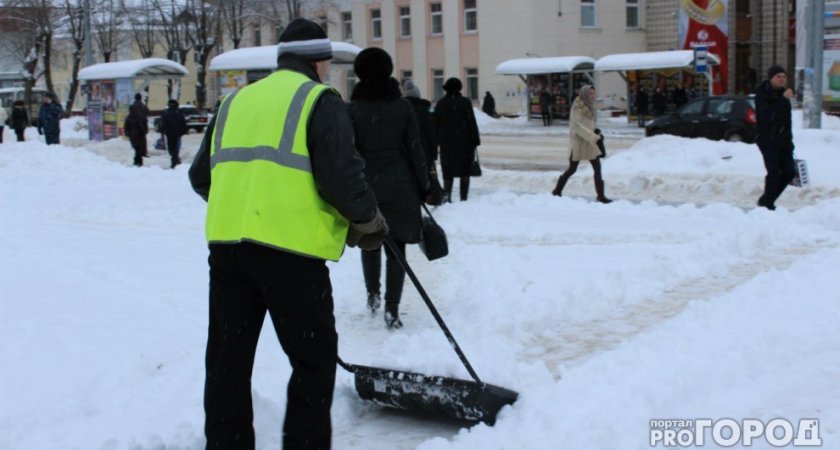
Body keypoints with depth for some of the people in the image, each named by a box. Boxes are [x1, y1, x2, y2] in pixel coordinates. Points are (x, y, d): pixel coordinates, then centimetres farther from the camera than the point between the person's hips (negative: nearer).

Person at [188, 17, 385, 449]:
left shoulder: (236, 101, 19)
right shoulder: (320, 100, 0)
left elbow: (201, 176, 20)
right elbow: (341, 176, -11)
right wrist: (369, 222, 5)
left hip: (227, 243, 6)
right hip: (290, 247, -6)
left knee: (228, 358, 13)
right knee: (315, 357, 8)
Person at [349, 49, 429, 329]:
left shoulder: (352, 109, -5)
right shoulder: (403, 106, -1)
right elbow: (415, 151, 0)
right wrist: (423, 187, 10)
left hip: (366, 187, 0)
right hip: (400, 187, 0)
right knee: (396, 248, 2)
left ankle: (373, 295, 29)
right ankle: (392, 309, -2)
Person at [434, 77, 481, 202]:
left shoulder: (440, 104, 5)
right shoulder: (465, 103, -5)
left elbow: (435, 125, 8)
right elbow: (472, 123, -7)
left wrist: (436, 141, 14)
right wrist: (475, 140, -3)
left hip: (446, 143, 2)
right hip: (464, 144, -2)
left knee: (448, 172, 7)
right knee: (465, 171, 7)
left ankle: (447, 194, -13)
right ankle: (463, 197, 4)